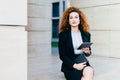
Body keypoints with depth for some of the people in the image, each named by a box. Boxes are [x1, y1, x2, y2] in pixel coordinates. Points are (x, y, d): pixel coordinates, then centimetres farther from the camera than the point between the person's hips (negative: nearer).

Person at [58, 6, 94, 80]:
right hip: (70, 66, -3)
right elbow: (62, 55, -5)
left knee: (90, 70, -31)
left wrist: (87, 52, -8)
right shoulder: (63, 35, -1)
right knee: (88, 72, -30)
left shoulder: (86, 34, 10)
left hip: (83, 62, 4)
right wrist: (75, 65, -17)